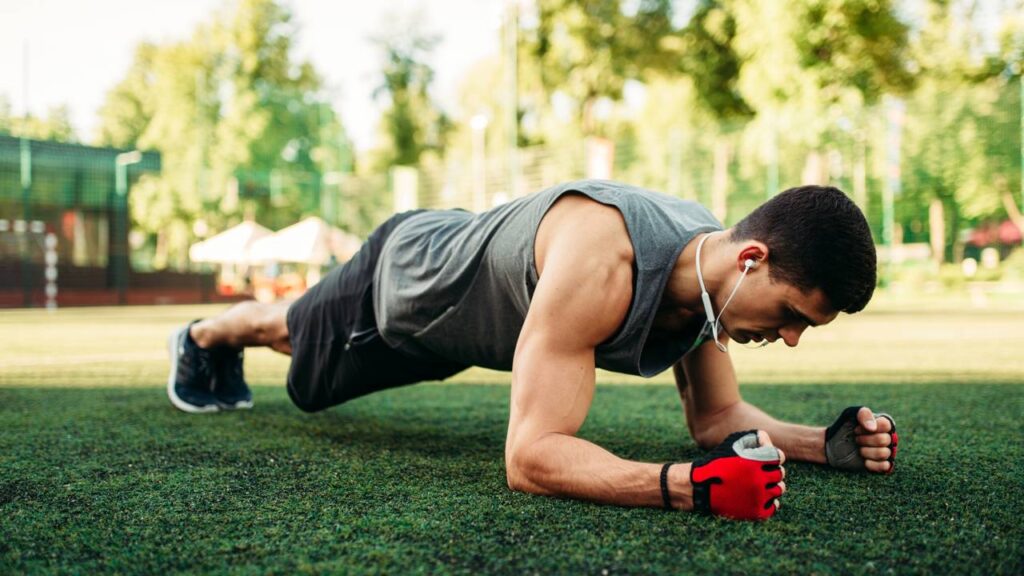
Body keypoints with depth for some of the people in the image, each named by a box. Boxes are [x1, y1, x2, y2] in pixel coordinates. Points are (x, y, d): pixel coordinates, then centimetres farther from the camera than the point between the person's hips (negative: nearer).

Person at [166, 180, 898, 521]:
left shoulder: (714, 267, -24)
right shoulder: (601, 260, -49)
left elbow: (716, 418, -9)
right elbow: (530, 456, -51)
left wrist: (826, 442, -26)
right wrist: (686, 484, -63)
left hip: (455, 317, 6)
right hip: (402, 276, -6)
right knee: (297, 344, 29)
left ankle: (229, 346, 69)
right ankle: (204, 337, 63)